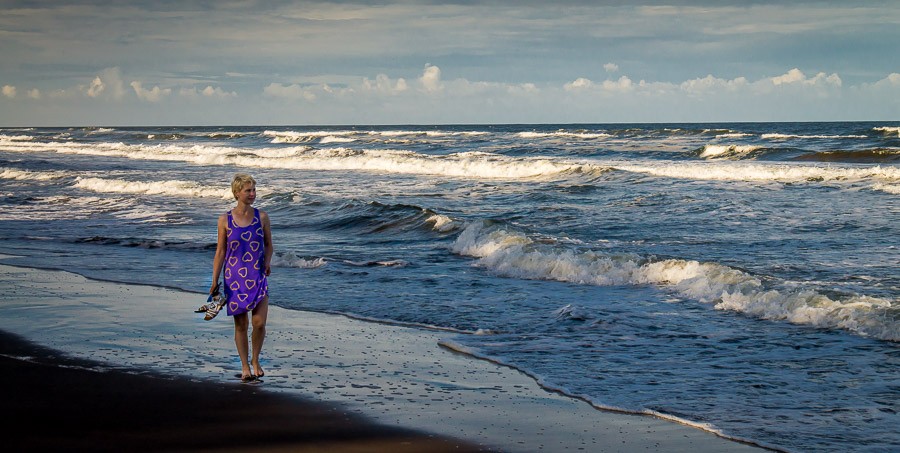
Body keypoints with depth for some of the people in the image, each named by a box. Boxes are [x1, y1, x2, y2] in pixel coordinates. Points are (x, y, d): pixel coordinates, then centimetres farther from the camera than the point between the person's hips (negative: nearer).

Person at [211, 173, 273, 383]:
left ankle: (255, 360, 14)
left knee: (259, 323, -9)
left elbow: (269, 245, 13)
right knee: (241, 325, 5)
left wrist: (268, 261, -2)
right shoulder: (225, 220, -1)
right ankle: (245, 366, 18)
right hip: (235, 277, -1)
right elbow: (220, 252, 3)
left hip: (258, 277, 1)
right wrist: (214, 281, 0)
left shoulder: (261, 217, 2)